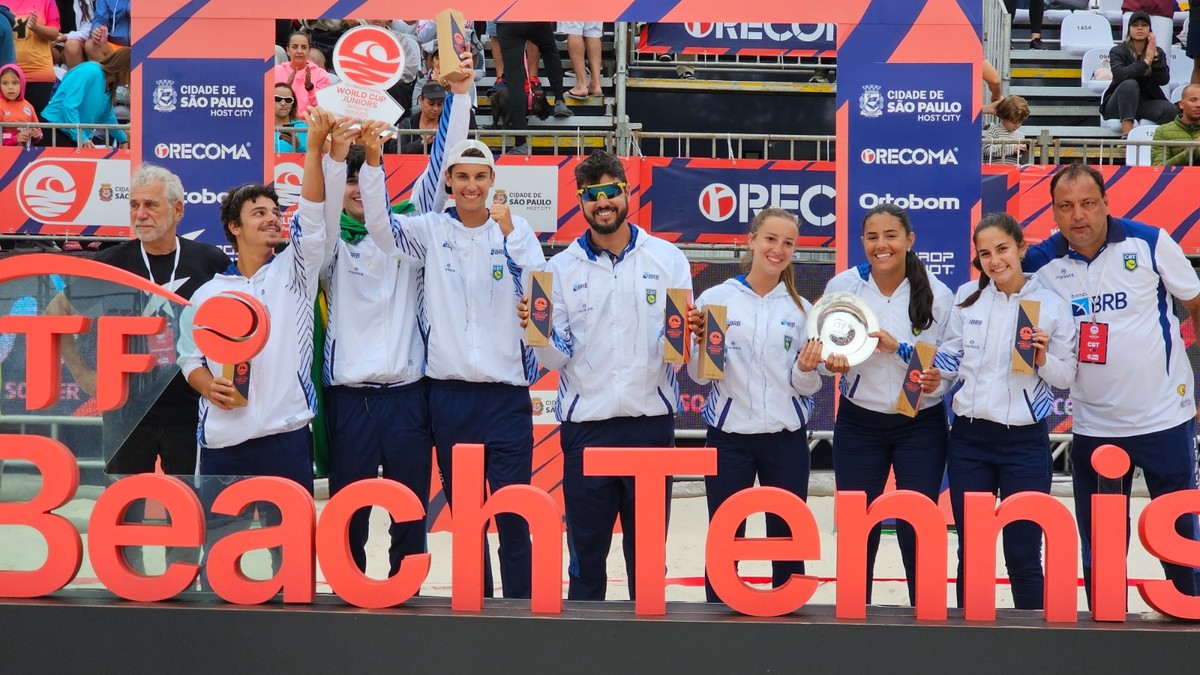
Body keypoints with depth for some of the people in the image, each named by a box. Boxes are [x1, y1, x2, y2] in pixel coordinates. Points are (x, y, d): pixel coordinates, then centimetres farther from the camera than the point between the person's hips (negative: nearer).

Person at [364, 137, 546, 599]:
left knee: (513, 514, -5)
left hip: (506, 392, -2)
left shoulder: (515, 229, 3)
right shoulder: (432, 230, 6)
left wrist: (510, 233, -17)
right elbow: (379, 227, -10)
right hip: (449, 392, 2)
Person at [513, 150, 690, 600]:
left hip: (651, 421, 0)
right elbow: (557, 358, 3)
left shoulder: (667, 259, 4)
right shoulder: (562, 267, 6)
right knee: (586, 551, 4)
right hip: (586, 426, 0)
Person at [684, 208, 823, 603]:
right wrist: (701, 342, -19)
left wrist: (807, 370, -12)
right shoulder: (715, 299, -1)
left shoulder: (800, 308, 6)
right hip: (729, 437, -2)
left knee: (787, 542, 5)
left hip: (786, 439, 2)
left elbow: (805, 386, 9)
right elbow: (699, 375, -1)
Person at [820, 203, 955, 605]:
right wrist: (832, 361, -15)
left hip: (920, 425, -2)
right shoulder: (843, 286, -2)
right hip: (858, 423, 2)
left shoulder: (936, 295, -7)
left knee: (916, 529, -2)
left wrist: (898, 349, -20)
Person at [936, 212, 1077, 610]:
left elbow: (1066, 378, 1)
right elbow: (951, 357, 11)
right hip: (969, 438, 3)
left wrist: (1044, 359, -19)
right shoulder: (966, 297, 4)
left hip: (1025, 442, -3)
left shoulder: (1053, 305, -3)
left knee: (1022, 556, 1)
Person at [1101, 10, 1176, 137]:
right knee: (1130, 84, -34)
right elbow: (1120, 74, -24)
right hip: (1117, 106, -2)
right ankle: (1127, 132, -41)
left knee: (1169, 109, -27)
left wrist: (1155, 57, -18)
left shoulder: (1158, 52, 7)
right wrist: (1146, 61, -23)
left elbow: (1164, 80, -8)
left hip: (1146, 102, 3)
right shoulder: (1118, 51, -4)